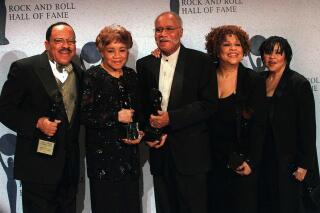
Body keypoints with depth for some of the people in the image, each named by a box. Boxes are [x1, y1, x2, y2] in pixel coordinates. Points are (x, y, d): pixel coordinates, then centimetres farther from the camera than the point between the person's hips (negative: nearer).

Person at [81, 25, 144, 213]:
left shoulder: (131, 75, 11)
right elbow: (83, 115, -14)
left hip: (129, 154, 5)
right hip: (103, 156, -5)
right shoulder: (93, 76, -6)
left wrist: (140, 133, 4)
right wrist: (116, 116, -16)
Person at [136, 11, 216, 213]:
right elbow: (142, 106, 13)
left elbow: (209, 104, -9)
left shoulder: (200, 61, -3)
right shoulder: (145, 64, 9)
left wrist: (171, 118, -17)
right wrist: (147, 133, -4)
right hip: (159, 150, 4)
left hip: (190, 152, -3)